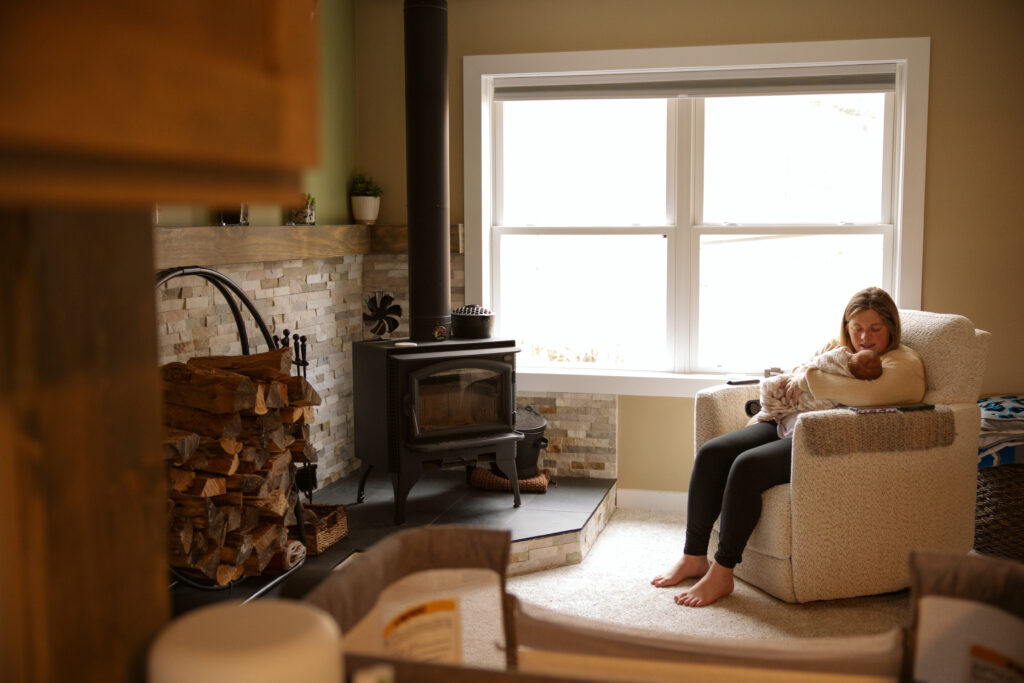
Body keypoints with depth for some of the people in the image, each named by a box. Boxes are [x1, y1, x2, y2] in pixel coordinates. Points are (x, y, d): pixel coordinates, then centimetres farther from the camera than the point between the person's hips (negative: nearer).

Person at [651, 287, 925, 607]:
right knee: (711, 453, -12)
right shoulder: (835, 347, 24)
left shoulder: (904, 363, 0)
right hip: (789, 424, 8)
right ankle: (694, 557, -4)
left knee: (748, 466, -30)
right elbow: (793, 381, 29)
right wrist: (798, 374, 5)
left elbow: (869, 392, -22)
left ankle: (721, 573, -19)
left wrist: (808, 379, -14)